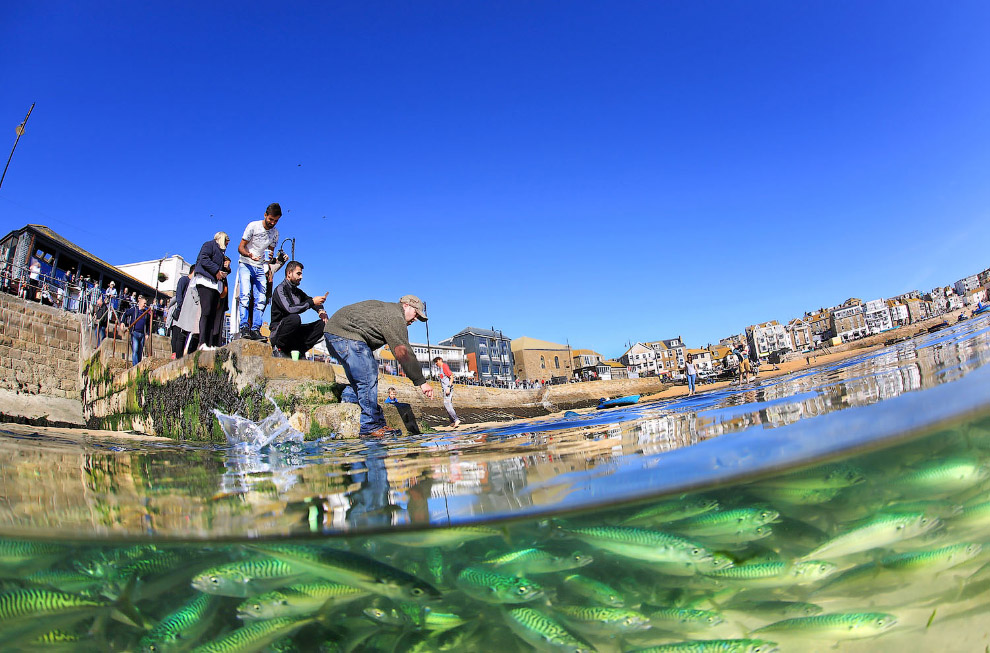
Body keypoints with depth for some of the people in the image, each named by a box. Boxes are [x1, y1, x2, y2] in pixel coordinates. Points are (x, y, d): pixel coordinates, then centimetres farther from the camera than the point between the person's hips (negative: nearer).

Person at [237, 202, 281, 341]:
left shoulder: (275, 233, 5)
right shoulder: (253, 226, -8)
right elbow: (240, 247, -7)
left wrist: (268, 270, -1)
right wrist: (249, 255, -29)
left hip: (261, 268, 4)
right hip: (246, 265, -4)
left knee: (261, 299, -6)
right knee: (245, 294, -21)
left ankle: (255, 329, -5)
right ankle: (244, 327, -22)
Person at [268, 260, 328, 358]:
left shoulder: (298, 292, 16)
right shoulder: (280, 289, -8)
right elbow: (290, 309, -24)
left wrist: (321, 310, -1)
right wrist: (312, 302, -21)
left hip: (294, 333, 7)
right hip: (277, 331, -7)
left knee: (323, 323, -7)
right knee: (295, 318, -38)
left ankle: (299, 350, -10)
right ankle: (278, 348, -18)